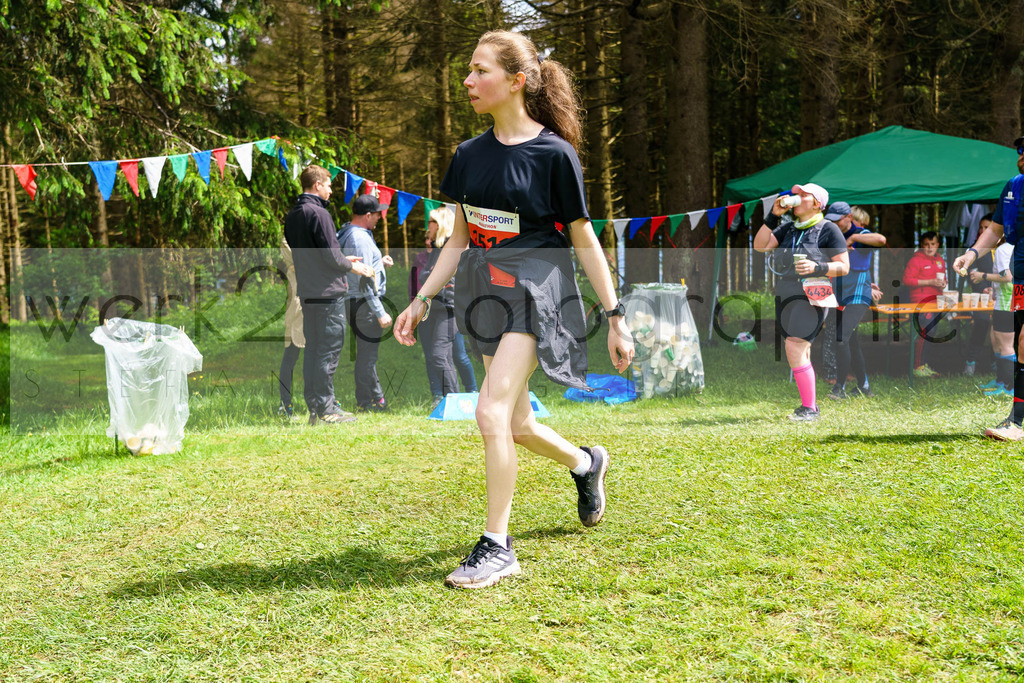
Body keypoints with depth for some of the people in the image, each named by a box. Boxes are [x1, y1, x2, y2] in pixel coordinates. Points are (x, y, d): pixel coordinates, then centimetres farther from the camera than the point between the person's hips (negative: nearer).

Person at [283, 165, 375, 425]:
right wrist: (352, 267, 2)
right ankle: (326, 409, -3)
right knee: (328, 350, -5)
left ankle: (313, 407, 15)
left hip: (306, 293, 9)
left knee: (312, 349, 12)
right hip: (328, 293, -9)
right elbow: (331, 255, -16)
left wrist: (343, 260, 22)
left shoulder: (292, 216, 14)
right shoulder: (318, 213, -14)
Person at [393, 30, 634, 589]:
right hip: (486, 291, 6)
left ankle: (497, 546, -5)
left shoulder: (554, 153, -10)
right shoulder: (470, 155, 7)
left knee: (491, 412, -17)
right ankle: (586, 463, 43)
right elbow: (459, 238, 13)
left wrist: (616, 317, -3)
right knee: (516, 424, 12)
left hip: (536, 288, -6)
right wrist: (421, 301, 7)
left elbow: (584, 240, -5)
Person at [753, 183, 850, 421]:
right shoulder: (788, 228, 16)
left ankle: (809, 409, -12)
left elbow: (844, 266, -3)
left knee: (795, 350, -17)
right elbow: (760, 245, 8)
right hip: (785, 296, 7)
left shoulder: (828, 229, -1)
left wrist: (817, 268, -19)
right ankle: (810, 404, 20)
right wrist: (773, 216, 3)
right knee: (800, 355, 11)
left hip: (811, 297, -7)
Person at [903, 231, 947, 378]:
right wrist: (930, 282, -17)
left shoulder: (940, 261, 16)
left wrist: (943, 283, 5)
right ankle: (918, 367, -7)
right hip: (920, 302, -7)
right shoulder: (916, 260, -7)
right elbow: (907, 279, -13)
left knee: (931, 335, 9)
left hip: (936, 302, 8)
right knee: (924, 334, -12)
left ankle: (924, 364, 16)